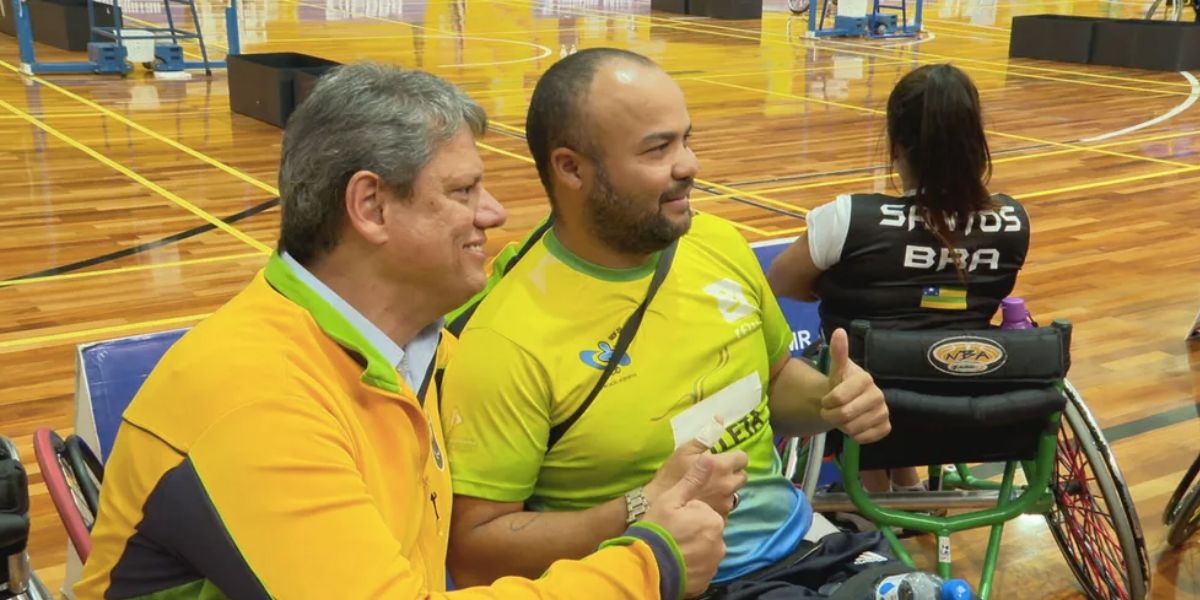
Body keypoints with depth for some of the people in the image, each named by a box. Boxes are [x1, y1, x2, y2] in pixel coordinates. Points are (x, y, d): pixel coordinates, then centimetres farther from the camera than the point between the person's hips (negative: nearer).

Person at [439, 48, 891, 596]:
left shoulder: (720, 243, 2)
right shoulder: (508, 341, -18)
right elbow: (472, 549, -14)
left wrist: (831, 401, -3)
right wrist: (646, 509, -22)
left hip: (799, 545, 5)